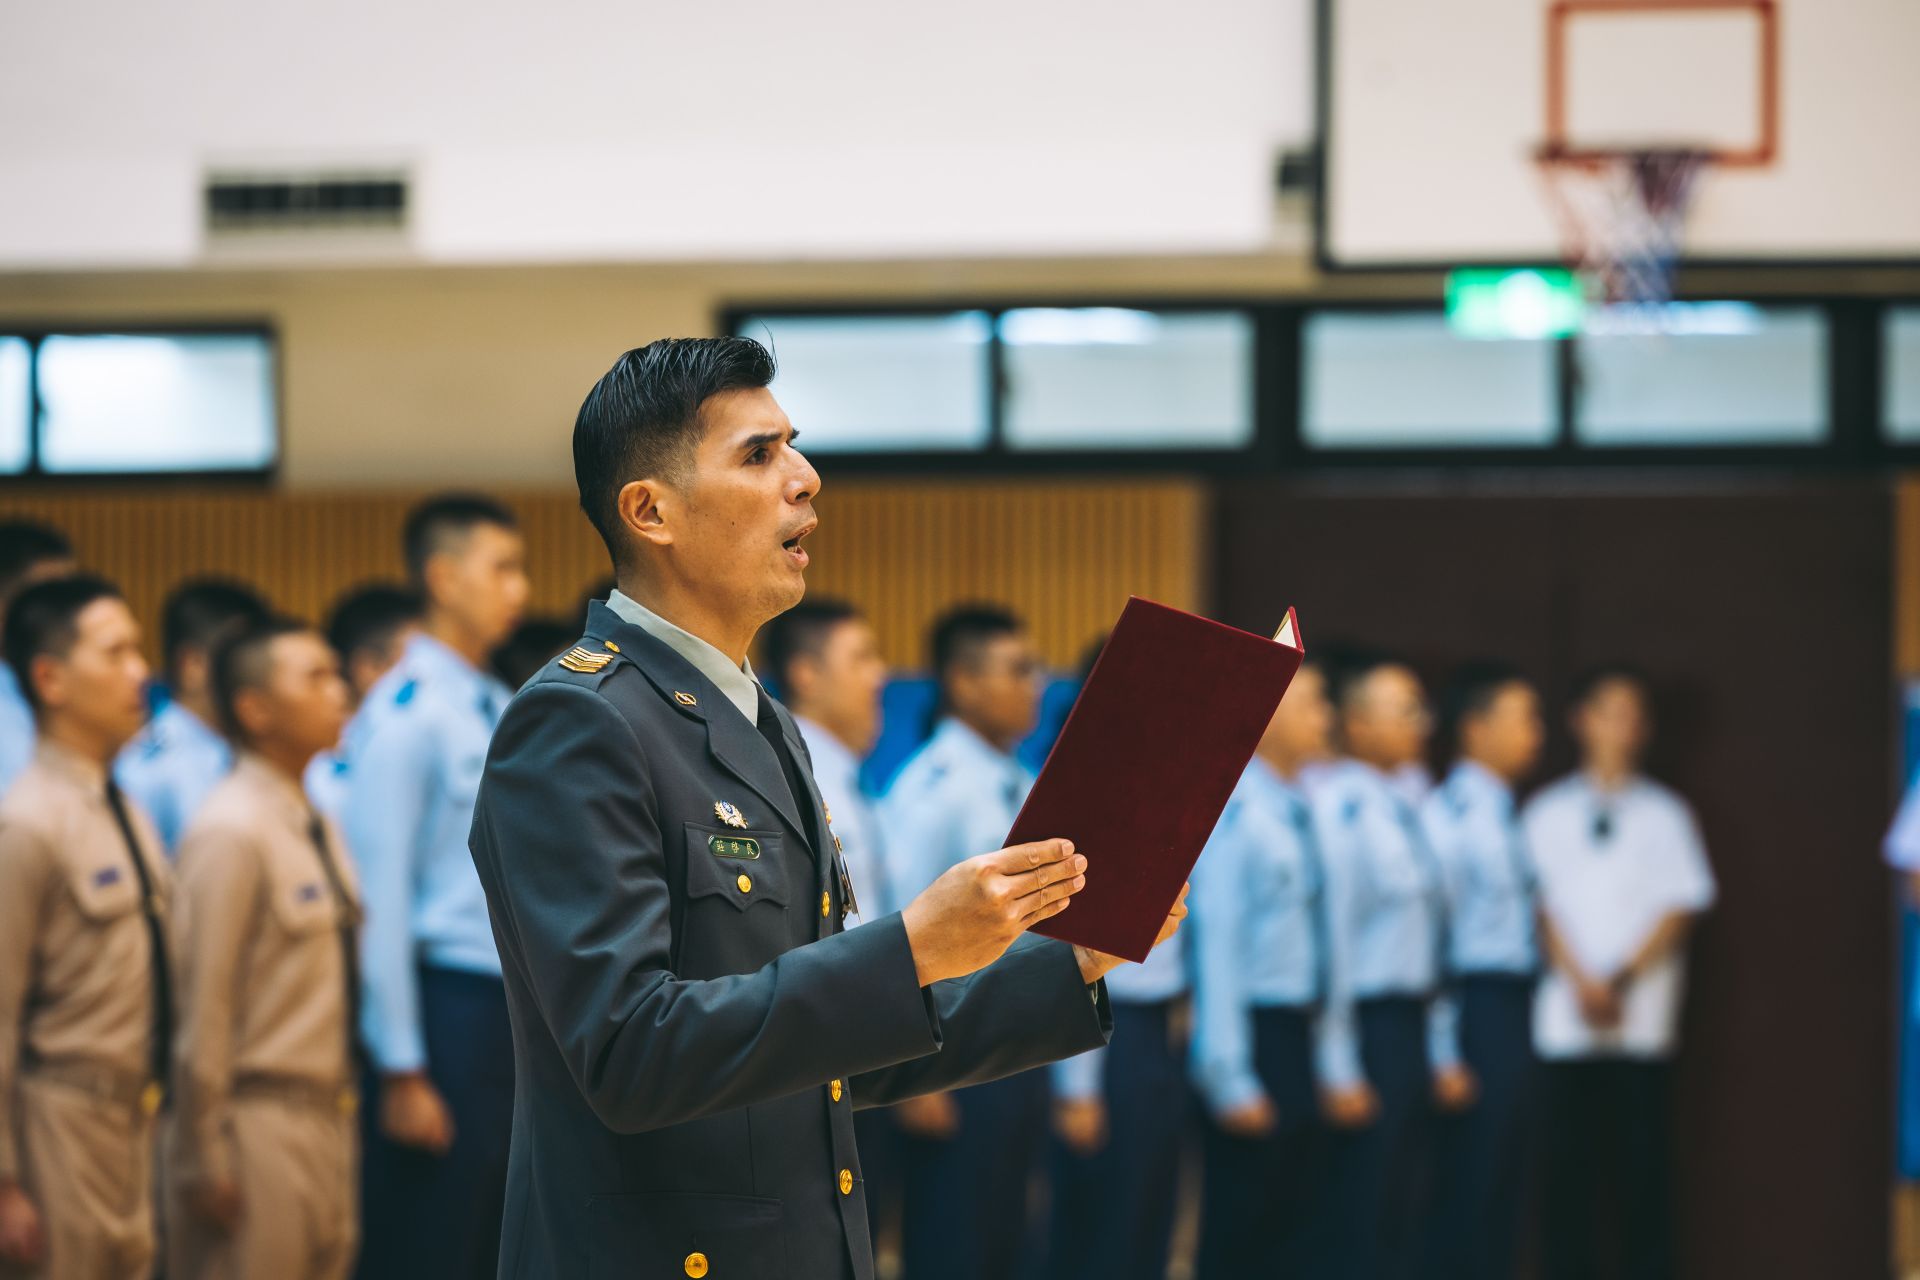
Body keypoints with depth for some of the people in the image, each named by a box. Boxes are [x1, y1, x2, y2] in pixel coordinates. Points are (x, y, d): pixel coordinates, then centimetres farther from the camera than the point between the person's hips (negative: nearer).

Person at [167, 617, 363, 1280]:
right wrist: (206, 1162, -17)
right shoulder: (230, 834, -15)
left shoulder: (318, 827, 12)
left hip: (329, 1119, 9)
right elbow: (203, 1008, -18)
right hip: (261, 1120, -9)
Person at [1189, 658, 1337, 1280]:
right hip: (1257, 1035, -8)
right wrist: (1231, 1081, -18)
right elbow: (1217, 945, -16)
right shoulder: (1235, 813, -13)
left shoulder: (1300, 812, 10)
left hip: (1304, 1036, 8)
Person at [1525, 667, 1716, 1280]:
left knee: (1642, 1155, -3)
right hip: (1565, 1019, 1)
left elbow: (1680, 907, 2)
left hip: (1642, 1016, -1)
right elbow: (1541, 906, 2)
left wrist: (1624, 979, -9)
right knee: (1568, 1155, 0)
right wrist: (1581, 981, -11)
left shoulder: (1664, 813, 8)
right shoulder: (1548, 813, 9)